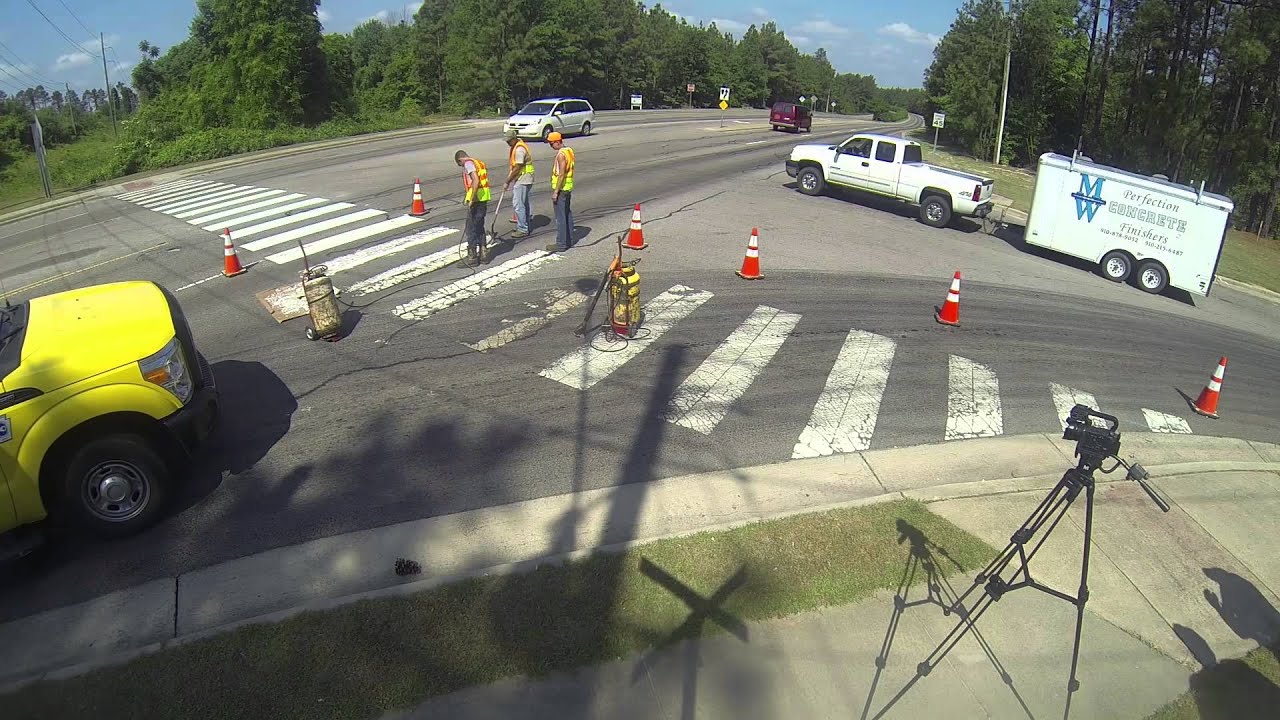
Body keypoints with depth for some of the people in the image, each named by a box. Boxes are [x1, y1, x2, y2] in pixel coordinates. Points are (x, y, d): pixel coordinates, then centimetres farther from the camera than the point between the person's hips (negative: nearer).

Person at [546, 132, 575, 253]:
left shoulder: (561, 154, -19)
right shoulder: (569, 150, 11)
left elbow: (561, 174, -23)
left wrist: (556, 192, -22)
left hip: (561, 188, -10)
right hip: (568, 188, 10)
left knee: (560, 217, -6)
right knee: (567, 214, 17)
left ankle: (561, 244, -4)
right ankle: (569, 240, 26)